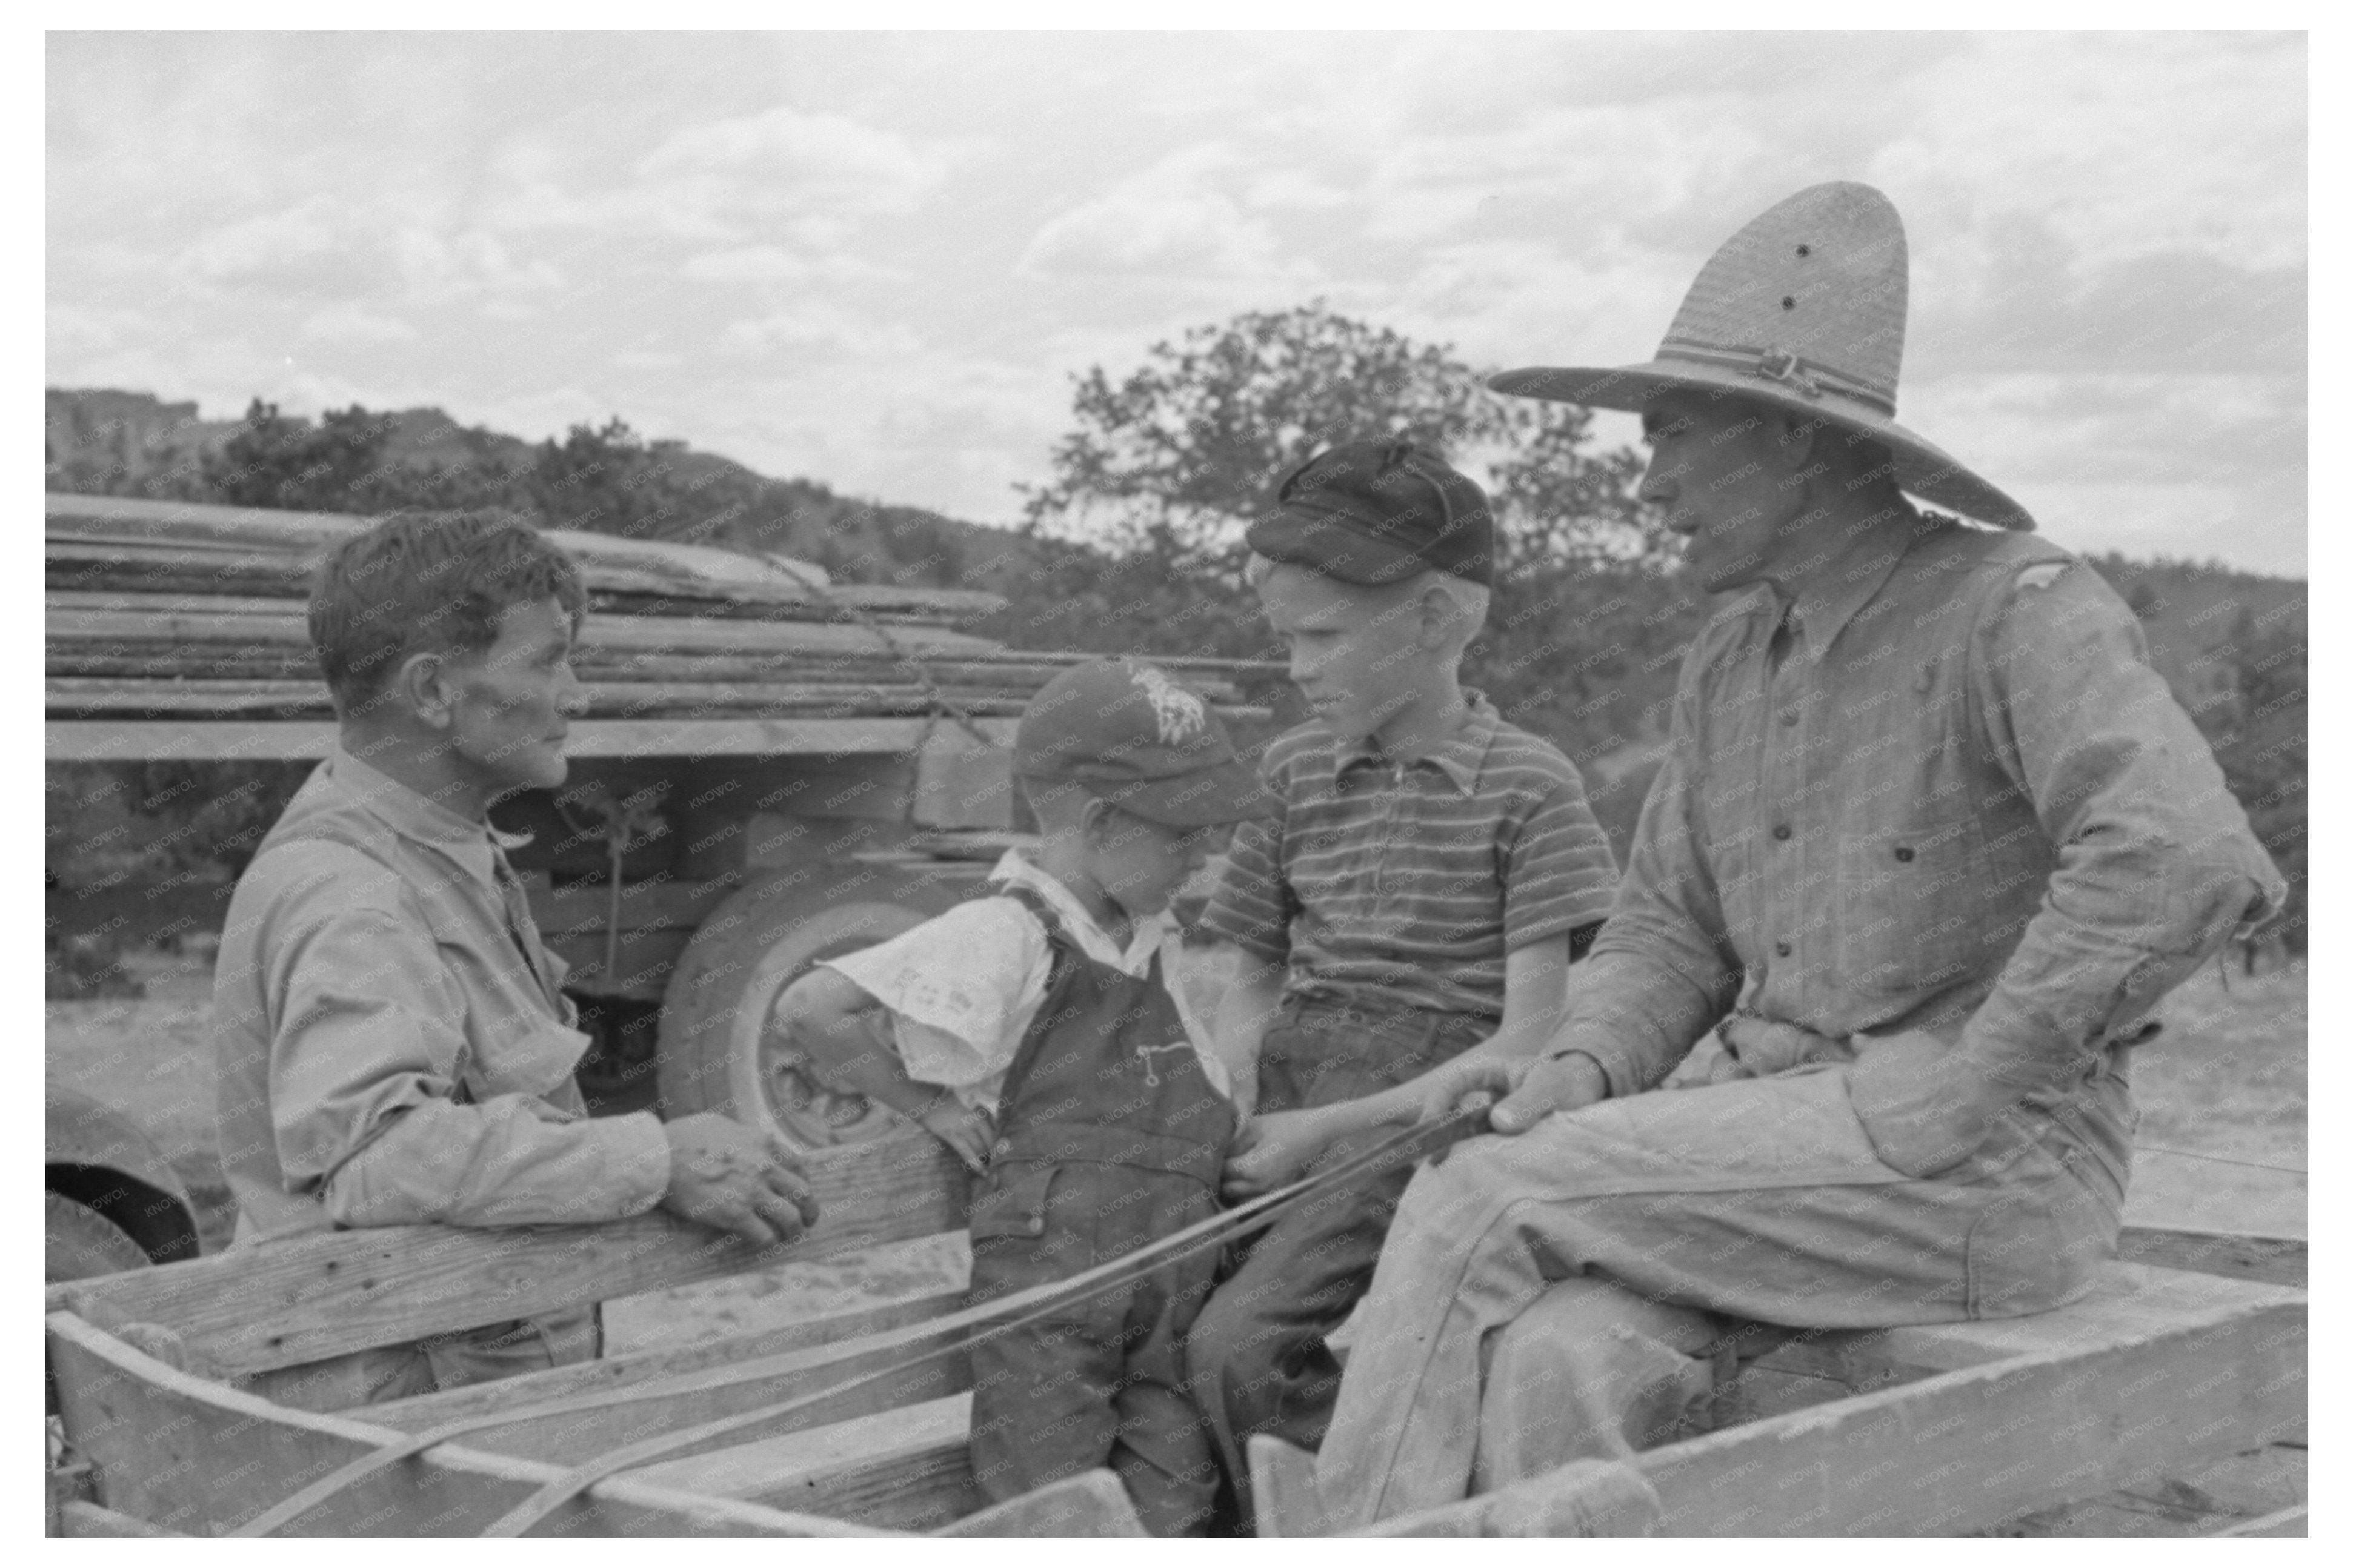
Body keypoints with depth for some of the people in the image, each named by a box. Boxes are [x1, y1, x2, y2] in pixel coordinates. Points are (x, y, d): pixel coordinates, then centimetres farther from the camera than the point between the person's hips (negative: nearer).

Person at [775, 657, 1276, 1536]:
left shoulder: (1155, 942, 14)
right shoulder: (1005, 937, -11)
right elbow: (812, 1010, -18)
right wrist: (931, 1107, -10)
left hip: (1175, 1298, 7)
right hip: (1047, 1289, -7)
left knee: (1176, 1525, 3)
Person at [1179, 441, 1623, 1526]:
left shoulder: (1526, 787, -2)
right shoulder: (1294, 771, 16)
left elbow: (1531, 1042, -7)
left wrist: (1328, 1130, -14)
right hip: (1289, 1085, 6)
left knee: (1237, 1345, -26)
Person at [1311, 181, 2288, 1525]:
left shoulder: (2022, 607, -11)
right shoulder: (1732, 668, 13)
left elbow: (2185, 861, -27)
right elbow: (1671, 933, 15)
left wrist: (1945, 1106, -23)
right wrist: (1584, 1073, -7)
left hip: (1982, 1173, -6)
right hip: (1785, 1151, 6)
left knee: (1484, 1203, -20)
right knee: (1557, 1371, -24)